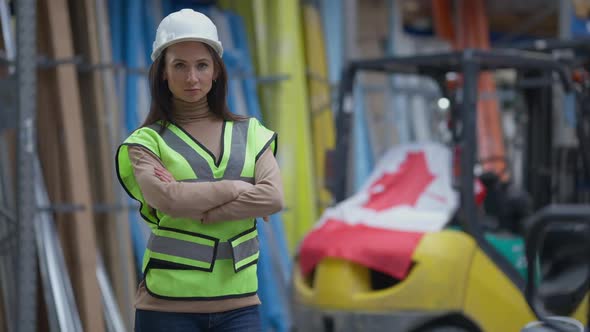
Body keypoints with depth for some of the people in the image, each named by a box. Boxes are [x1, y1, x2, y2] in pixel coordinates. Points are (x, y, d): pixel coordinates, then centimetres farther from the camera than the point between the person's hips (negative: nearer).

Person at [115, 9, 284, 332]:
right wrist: (238, 188, -6)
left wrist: (194, 211, -11)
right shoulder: (147, 141, 4)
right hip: (169, 305, -2)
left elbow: (273, 198, -4)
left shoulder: (251, 133, 12)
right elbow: (166, 199, -15)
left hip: (238, 302, 2)